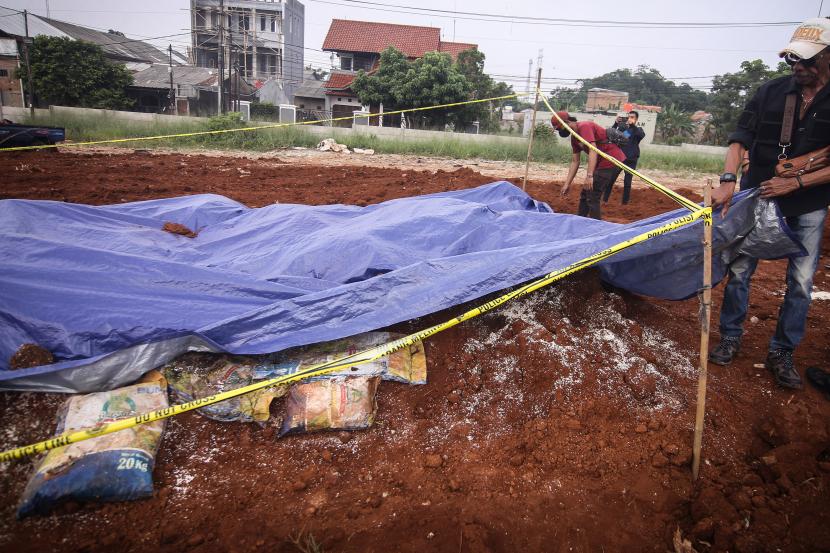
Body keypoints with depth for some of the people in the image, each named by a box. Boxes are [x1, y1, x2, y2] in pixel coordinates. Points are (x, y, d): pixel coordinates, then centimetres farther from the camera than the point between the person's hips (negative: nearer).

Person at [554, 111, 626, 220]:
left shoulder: (584, 127, -16)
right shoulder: (574, 137, 13)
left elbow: (593, 151, -26)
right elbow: (575, 161, 15)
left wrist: (589, 176, -34)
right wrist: (567, 184, 12)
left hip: (613, 160, -10)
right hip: (603, 162, 10)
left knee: (592, 196, -11)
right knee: (585, 194, 16)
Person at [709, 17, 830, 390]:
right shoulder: (772, 92, -5)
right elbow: (741, 138, -8)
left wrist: (796, 183, -19)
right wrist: (728, 180, -22)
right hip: (759, 197, 1)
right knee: (739, 270, 3)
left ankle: (782, 353, 18)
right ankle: (731, 338, 19)